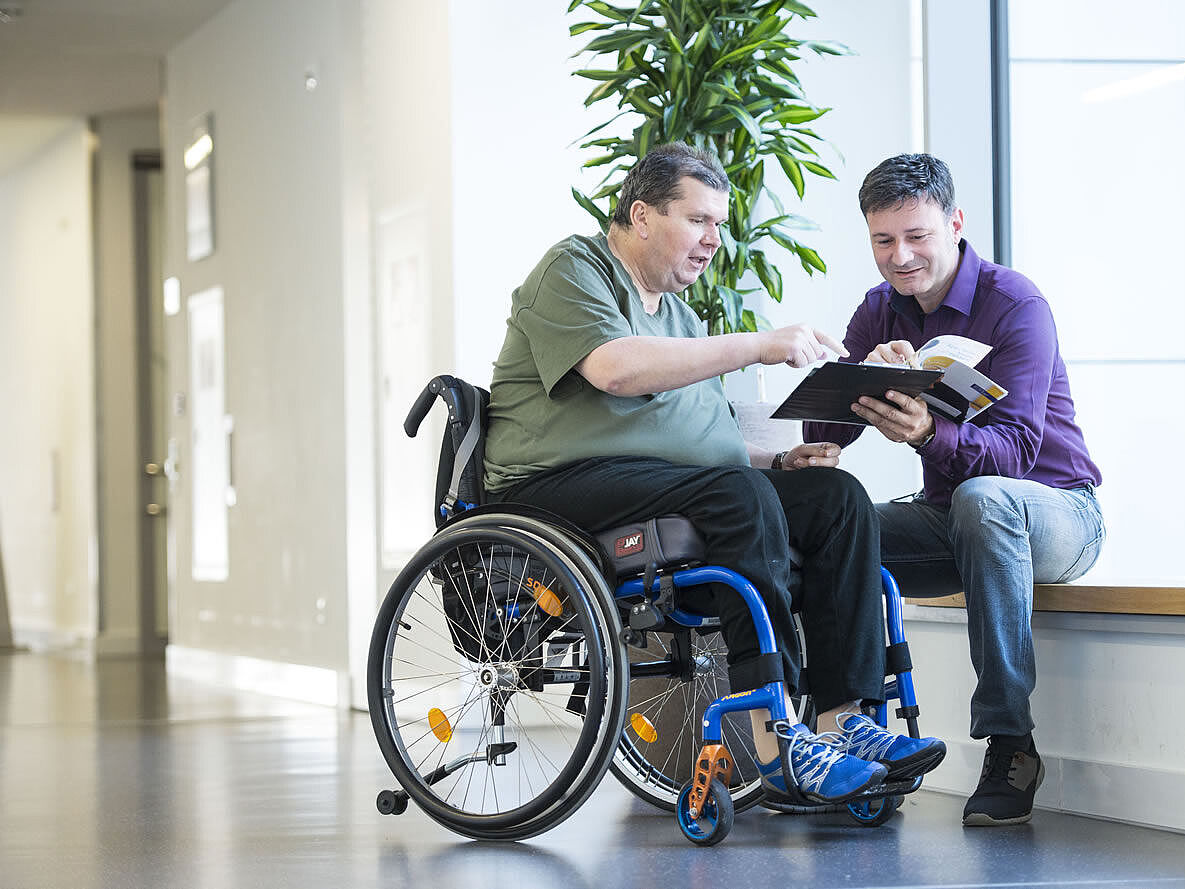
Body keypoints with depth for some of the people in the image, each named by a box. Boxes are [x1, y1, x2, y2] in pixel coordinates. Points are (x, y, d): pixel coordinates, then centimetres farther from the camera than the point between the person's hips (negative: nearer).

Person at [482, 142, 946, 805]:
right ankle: (773, 741, -37)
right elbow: (616, 367, -19)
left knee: (836, 495, -13)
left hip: (677, 490, 8)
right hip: (563, 487, -8)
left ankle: (846, 719, -23)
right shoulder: (573, 271, 1)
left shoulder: (680, 314, 28)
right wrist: (759, 346, -19)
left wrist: (777, 461, 6)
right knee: (740, 494, -33)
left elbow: (715, 443, 28)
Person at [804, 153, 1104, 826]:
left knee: (981, 497, -39)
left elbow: (1015, 449, -28)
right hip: (950, 517, 6)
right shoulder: (880, 312, 4)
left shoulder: (1015, 304, -16)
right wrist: (866, 376, -28)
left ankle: (1009, 743, -35)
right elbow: (823, 432, -6)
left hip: (1053, 511, -6)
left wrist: (929, 434, -48)